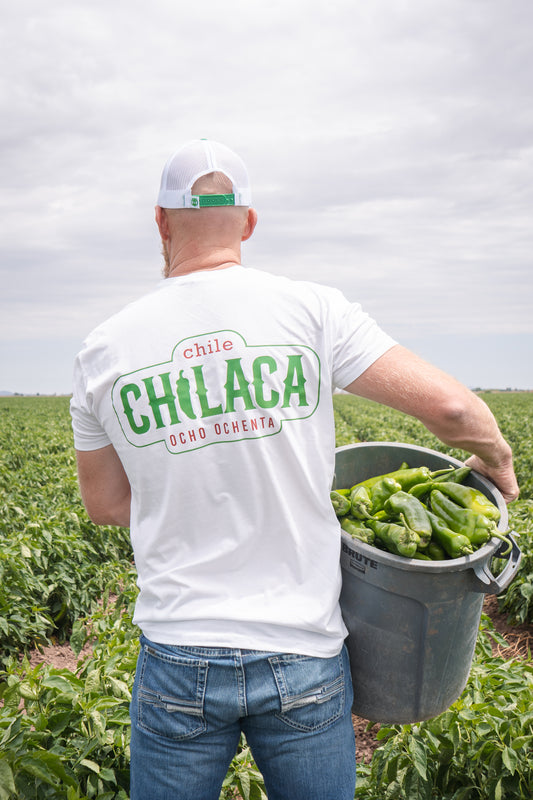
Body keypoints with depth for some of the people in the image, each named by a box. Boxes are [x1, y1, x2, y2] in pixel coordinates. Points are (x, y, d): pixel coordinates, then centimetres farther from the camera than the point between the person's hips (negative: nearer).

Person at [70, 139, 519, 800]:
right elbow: (448, 405, -10)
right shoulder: (312, 310, -9)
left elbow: (105, 505, 8)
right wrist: (497, 460, 11)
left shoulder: (103, 352, -2)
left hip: (179, 659, 1)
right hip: (306, 660, 0)